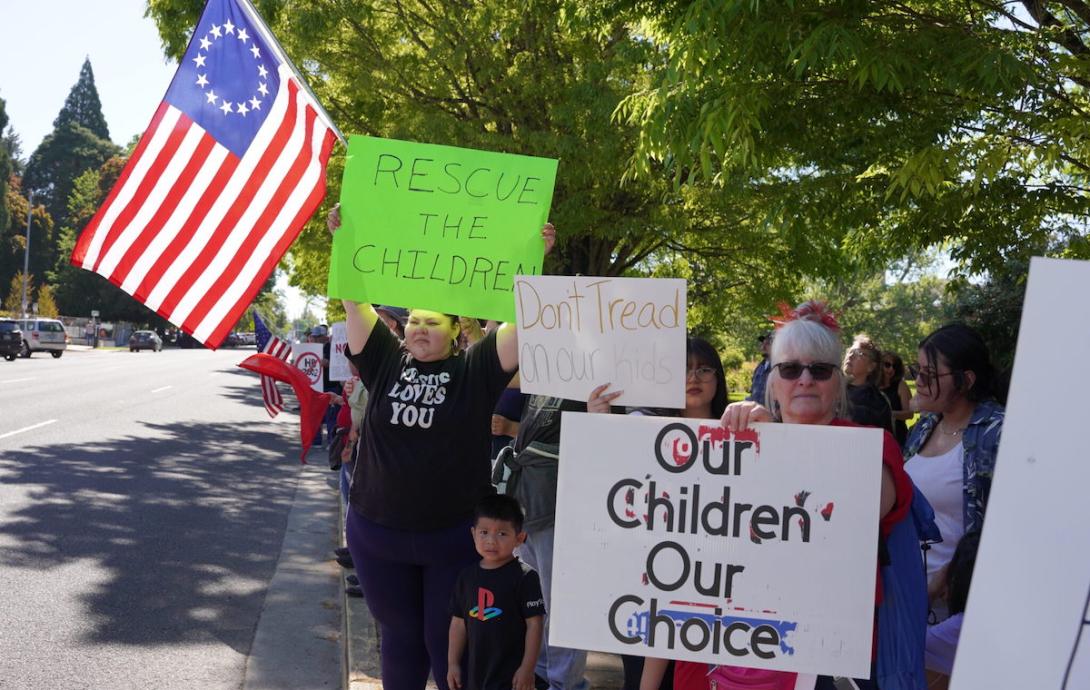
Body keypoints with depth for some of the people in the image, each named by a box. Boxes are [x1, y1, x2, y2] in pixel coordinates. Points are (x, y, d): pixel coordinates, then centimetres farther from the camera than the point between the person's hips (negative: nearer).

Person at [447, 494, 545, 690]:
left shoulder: (524, 577, -11)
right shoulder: (467, 577, 5)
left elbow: (534, 624, -11)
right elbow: (459, 623, 10)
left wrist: (527, 668, -14)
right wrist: (452, 663, 8)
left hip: (511, 674, -6)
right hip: (475, 670, 6)